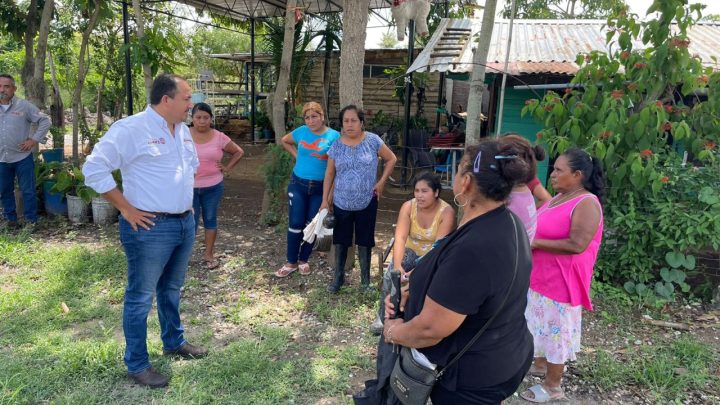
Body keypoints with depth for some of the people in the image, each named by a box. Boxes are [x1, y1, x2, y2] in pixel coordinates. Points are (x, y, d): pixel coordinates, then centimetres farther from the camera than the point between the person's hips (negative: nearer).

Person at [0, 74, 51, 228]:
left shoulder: (24, 106, -5)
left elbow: (45, 121, -1)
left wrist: (34, 139, -8)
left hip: (22, 158, -4)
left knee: (28, 191, 1)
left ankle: (31, 221, 11)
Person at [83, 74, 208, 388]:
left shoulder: (183, 131, 10)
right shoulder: (130, 129, -16)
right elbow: (94, 169, -18)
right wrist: (126, 209, -16)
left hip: (185, 223, 8)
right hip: (151, 228, -8)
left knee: (171, 289, 22)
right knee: (140, 297, 5)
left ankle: (174, 342, 40)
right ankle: (137, 365, 19)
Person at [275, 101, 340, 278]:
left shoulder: (334, 136, -8)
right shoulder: (301, 131, -1)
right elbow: (284, 141, 19)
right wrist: (296, 155, 6)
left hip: (320, 187, -1)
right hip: (297, 184, 1)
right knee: (295, 224, 2)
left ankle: (303, 260, 25)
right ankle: (291, 262, 14)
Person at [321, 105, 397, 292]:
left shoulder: (372, 141, -7)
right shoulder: (336, 146, -2)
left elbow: (391, 159, 3)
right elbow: (329, 174, 3)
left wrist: (381, 182, -5)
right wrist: (325, 200, 1)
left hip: (367, 203, -1)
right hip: (341, 203, 2)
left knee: (364, 241, 9)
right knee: (340, 241, 10)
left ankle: (365, 279, 24)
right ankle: (338, 277, 26)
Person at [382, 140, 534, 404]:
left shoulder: (472, 248, -35)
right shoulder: (506, 222, -3)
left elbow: (431, 328, -29)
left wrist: (393, 331, -10)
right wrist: (410, 295, -1)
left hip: (473, 375, -8)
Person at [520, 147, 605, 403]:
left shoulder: (587, 204, -19)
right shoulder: (559, 198, 9)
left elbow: (576, 245, -28)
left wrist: (535, 243, -22)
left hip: (560, 281, -9)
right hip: (540, 276, 9)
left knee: (555, 329, 3)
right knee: (542, 324, 22)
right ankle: (539, 365, 42)